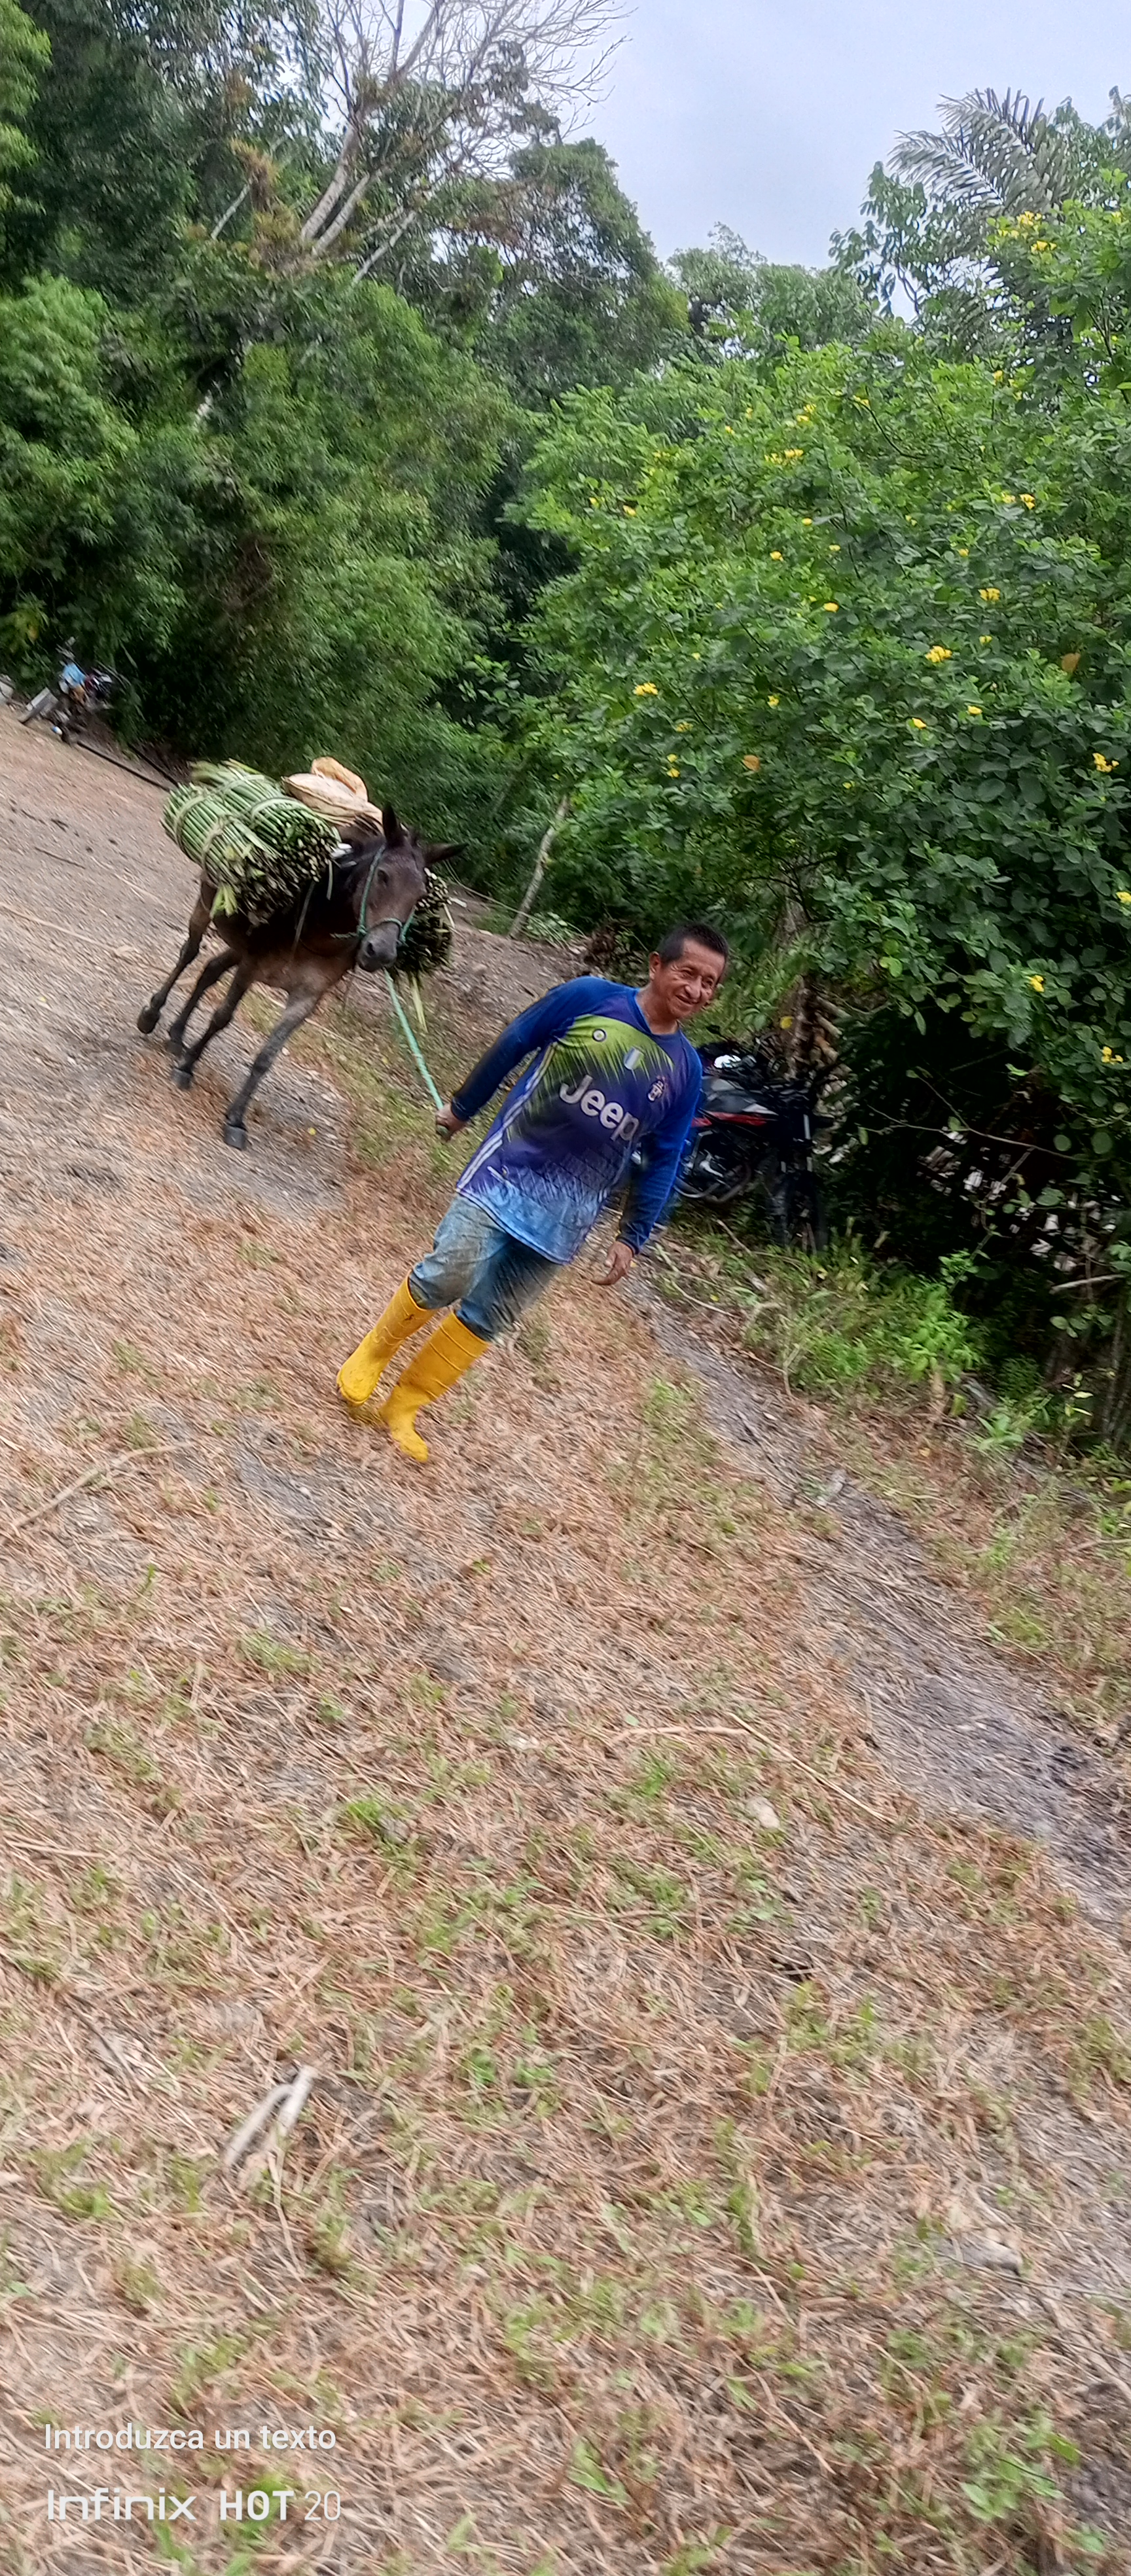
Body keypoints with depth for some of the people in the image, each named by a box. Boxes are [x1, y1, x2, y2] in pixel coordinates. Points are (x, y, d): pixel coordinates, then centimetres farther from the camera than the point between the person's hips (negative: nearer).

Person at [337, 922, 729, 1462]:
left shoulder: (685, 1070, 1)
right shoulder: (590, 997, -7)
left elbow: (663, 1161, 7)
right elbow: (513, 1044, 3)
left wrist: (632, 1237, 5)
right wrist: (462, 1107, 10)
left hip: (570, 1211, 3)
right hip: (507, 1169, -3)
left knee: (489, 1316, 3)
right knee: (449, 1276, -15)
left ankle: (402, 1409, 18)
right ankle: (372, 1354, 13)